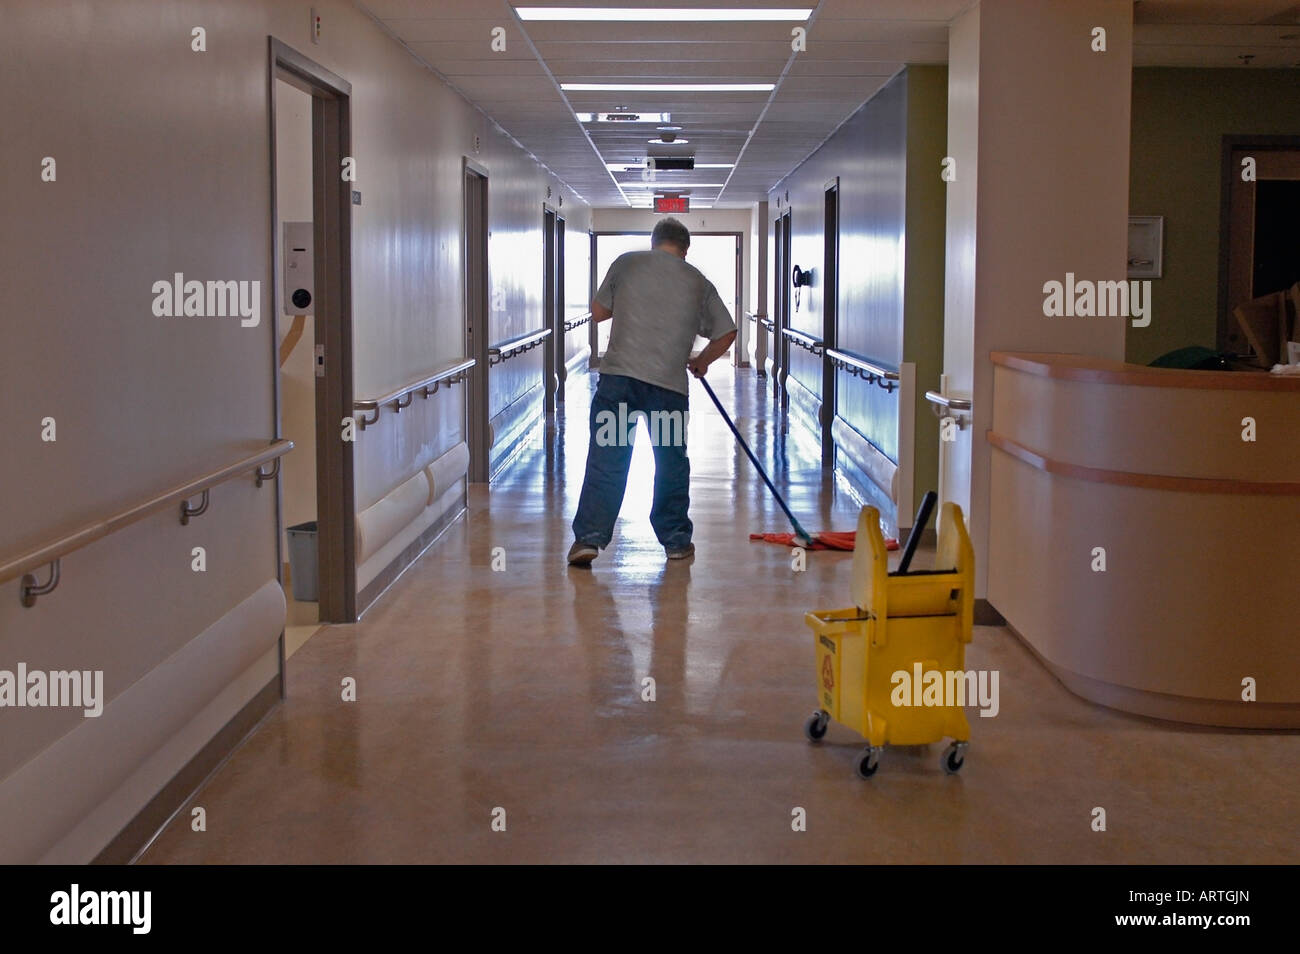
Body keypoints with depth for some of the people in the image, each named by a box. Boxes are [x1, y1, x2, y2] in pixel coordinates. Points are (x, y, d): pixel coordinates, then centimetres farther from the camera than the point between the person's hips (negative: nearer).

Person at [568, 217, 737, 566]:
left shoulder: (626, 262, 8)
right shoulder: (699, 282, 12)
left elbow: (598, 312, 15)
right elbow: (727, 333, 14)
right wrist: (700, 362, 30)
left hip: (619, 374, -1)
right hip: (670, 382, 1)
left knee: (606, 459, 0)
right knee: (672, 463, 12)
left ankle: (589, 537, -4)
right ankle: (676, 540, 20)